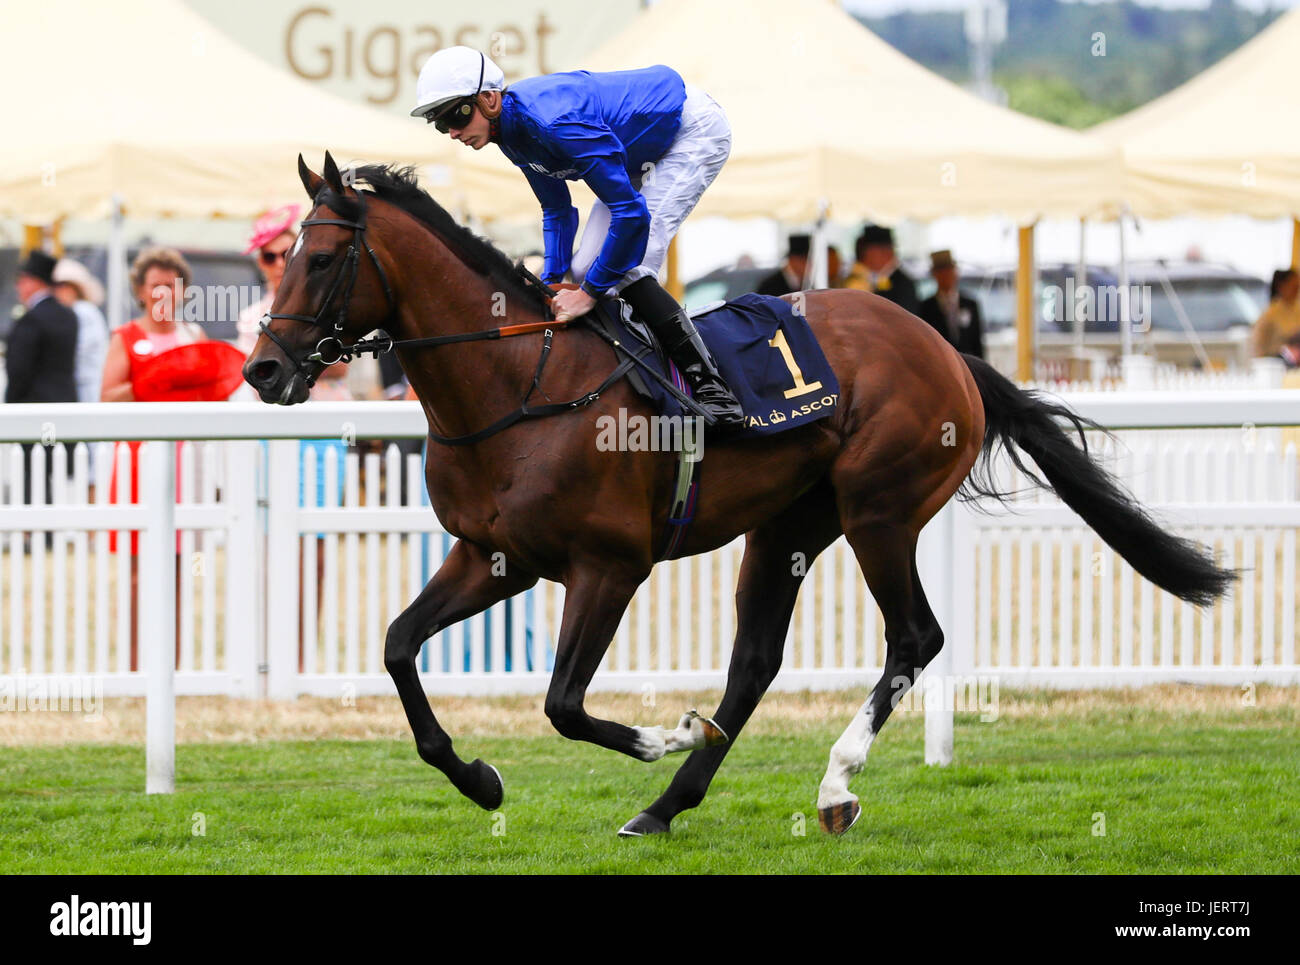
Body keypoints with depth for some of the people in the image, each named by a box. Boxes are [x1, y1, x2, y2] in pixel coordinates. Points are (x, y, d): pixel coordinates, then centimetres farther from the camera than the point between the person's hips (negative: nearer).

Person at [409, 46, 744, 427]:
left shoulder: (554, 121, -36)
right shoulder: (512, 129, -6)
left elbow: (631, 213, -35)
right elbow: (558, 211, 9)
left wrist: (590, 292, -27)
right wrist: (552, 281, -3)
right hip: (646, 152, 10)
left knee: (626, 267, -21)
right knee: (585, 268, 3)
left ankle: (711, 388, -22)